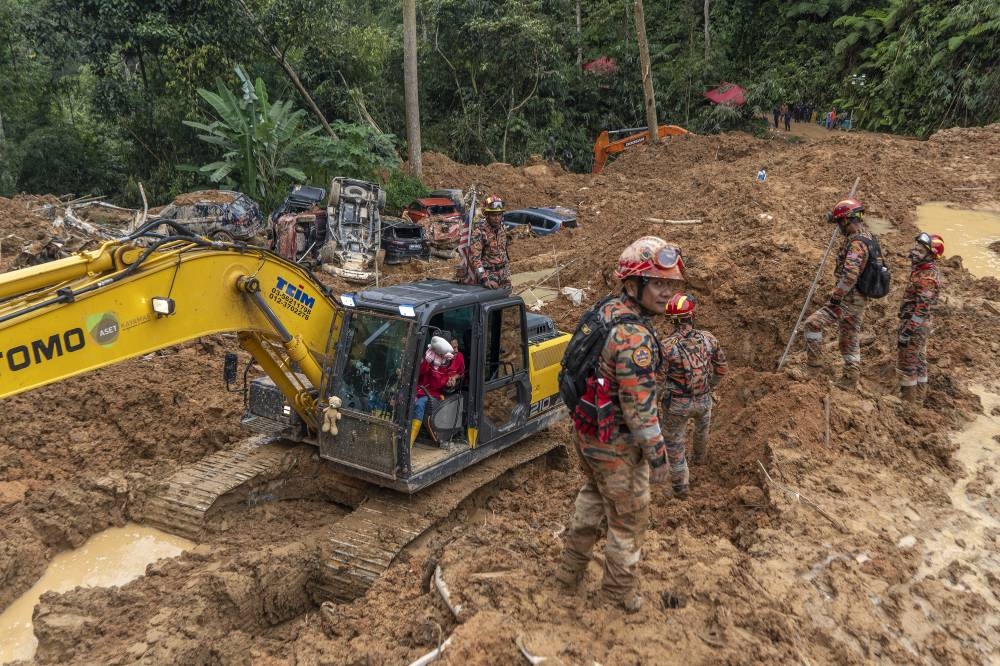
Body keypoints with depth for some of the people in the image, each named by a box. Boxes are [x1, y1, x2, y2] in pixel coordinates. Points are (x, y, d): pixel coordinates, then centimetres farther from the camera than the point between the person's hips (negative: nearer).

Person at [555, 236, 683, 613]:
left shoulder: (603, 312, -2)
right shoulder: (634, 337, -30)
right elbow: (640, 408, -27)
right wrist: (658, 457, -16)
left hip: (586, 433, 9)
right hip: (617, 447, -9)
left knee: (592, 497, 30)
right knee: (628, 519, 13)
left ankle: (571, 569, 44)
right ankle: (618, 592, 32)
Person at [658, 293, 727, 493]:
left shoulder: (666, 346, -24)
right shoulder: (708, 339, -13)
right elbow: (721, 368, 2)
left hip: (676, 404, -4)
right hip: (703, 400, 4)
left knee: (674, 443, 16)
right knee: (703, 427, 35)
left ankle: (680, 486, 24)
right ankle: (699, 456, 62)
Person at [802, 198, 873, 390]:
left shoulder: (856, 243, -22)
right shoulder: (865, 236, 12)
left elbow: (850, 275, -30)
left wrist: (836, 297, -24)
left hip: (849, 299, -10)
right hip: (859, 299, 10)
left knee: (813, 323, -10)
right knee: (850, 339, 16)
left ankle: (814, 361, -1)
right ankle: (850, 380, 23)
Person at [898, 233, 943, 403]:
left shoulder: (927, 277, -23)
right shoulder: (922, 270, 9)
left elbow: (922, 309, -25)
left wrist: (906, 332, -24)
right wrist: (905, 325, 21)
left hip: (914, 326, -10)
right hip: (920, 326, 10)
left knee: (907, 364, -2)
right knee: (919, 362, 16)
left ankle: (908, 400, 6)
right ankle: (918, 398, 26)